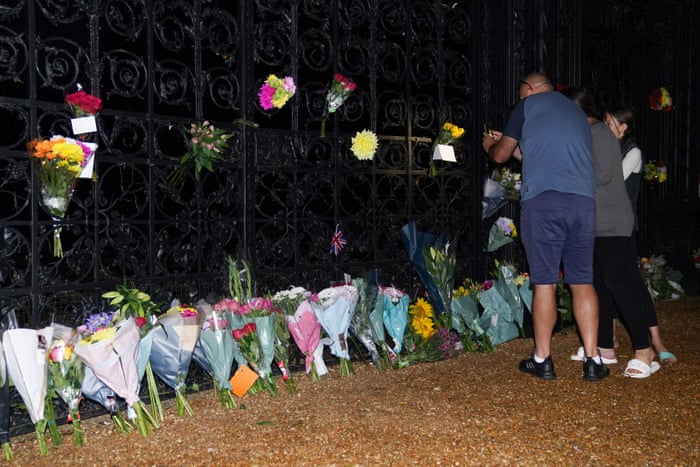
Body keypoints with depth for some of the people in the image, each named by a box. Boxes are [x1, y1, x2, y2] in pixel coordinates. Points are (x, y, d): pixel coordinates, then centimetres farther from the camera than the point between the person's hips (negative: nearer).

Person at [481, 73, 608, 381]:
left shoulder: (529, 104, 10)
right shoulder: (577, 112, 26)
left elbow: (500, 156, 12)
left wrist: (490, 146, 34)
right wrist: (516, 144, 43)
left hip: (542, 201, -4)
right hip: (583, 201, 5)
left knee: (544, 282, 1)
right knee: (582, 282, 8)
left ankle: (542, 360, 9)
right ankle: (593, 361, 8)